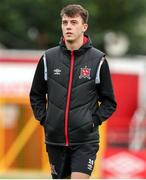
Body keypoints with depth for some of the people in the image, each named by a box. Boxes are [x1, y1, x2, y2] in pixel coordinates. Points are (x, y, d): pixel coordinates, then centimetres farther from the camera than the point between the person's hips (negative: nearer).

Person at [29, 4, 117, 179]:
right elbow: (36, 95, 16)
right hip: (55, 138, 3)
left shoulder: (98, 60, -2)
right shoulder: (48, 58, 4)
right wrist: (43, 118, 2)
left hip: (85, 140, -3)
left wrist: (94, 121, -7)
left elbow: (109, 102, 6)